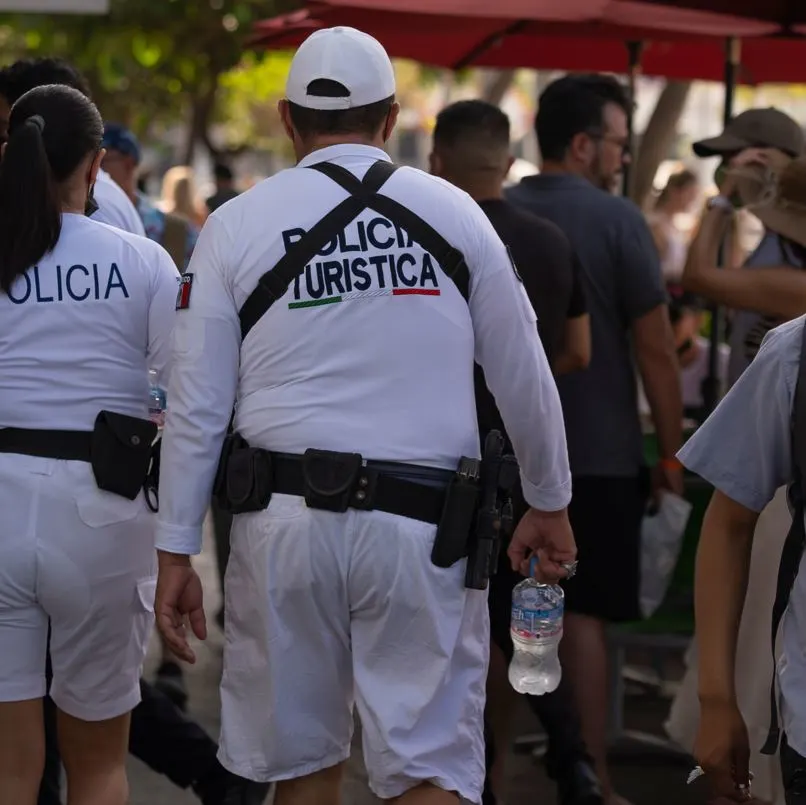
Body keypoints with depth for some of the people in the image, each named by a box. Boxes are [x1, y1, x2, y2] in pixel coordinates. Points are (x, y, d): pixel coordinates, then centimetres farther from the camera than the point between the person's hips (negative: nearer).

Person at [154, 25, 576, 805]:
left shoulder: (236, 224, 2)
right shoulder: (454, 213, 2)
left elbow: (197, 405, 1)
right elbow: (525, 378, 7)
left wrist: (174, 552, 8)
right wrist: (549, 504, 20)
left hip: (285, 516, 1)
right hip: (422, 524, -1)